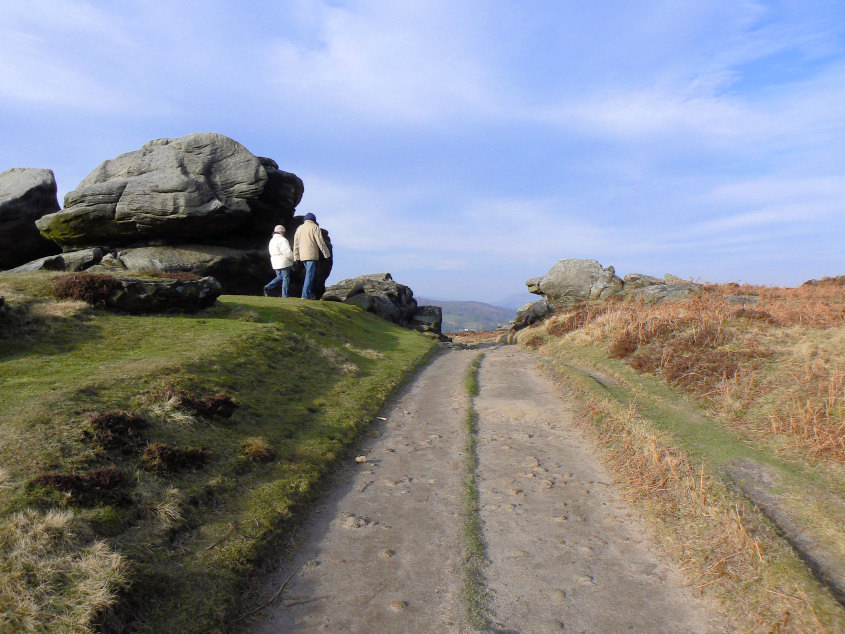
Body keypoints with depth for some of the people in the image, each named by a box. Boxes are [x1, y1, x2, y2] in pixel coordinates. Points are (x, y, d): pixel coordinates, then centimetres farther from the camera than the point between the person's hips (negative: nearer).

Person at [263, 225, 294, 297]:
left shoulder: (272, 240, 15)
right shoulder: (282, 240, -13)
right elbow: (287, 252, -19)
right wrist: (293, 258, -6)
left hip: (275, 262, 8)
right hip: (284, 262, -8)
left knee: (279, 277, 18)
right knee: (286, 278, -1)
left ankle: (268, 287, 3)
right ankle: (285, 294, 0)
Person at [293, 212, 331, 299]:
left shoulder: (299, 228, 16)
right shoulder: (315, 227, -3)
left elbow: (296, 244, 15)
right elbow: (321, 242, -8)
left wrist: (296, 257, 18)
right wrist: (327, 254, -1)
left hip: (302, 256, 7)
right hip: (311, 255, -6)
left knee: (309, 273, 16)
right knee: (310, 274, -6)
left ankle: (311, 293, 16)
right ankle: (305, 295, -10)